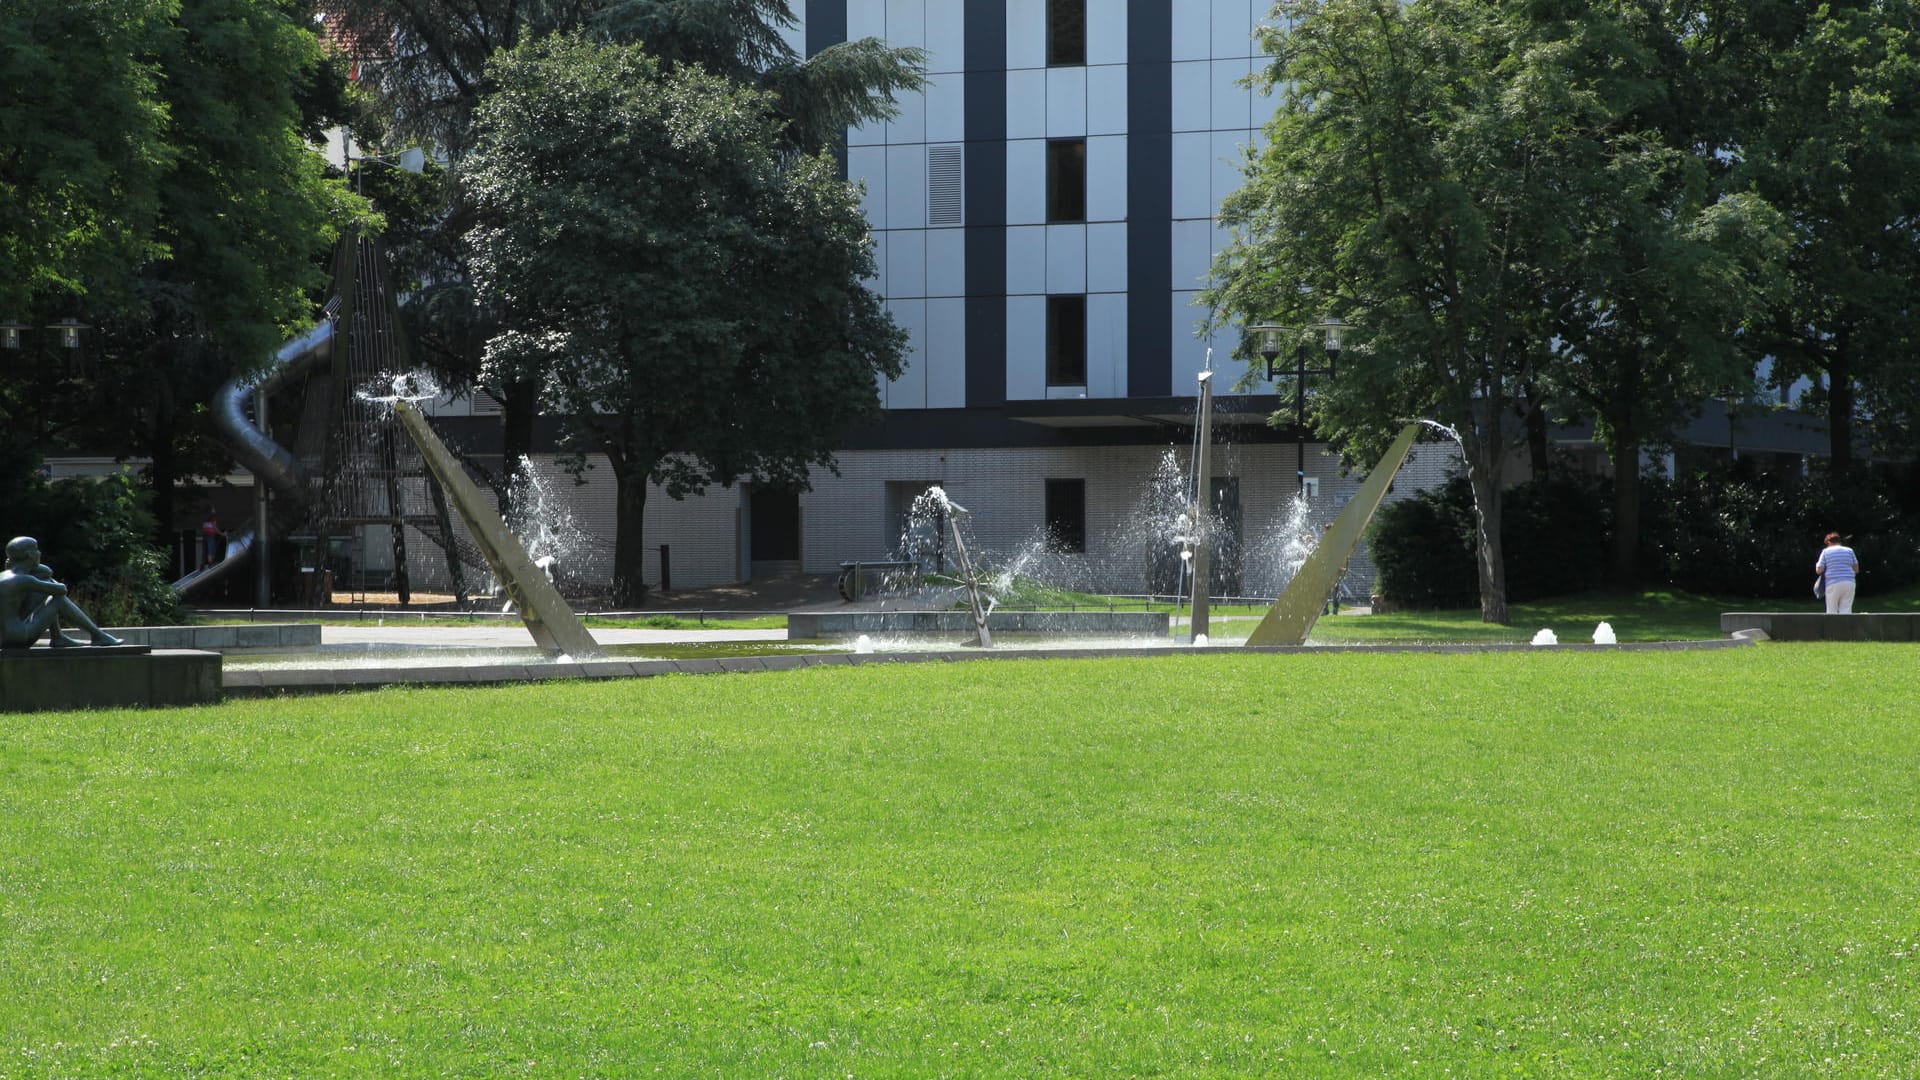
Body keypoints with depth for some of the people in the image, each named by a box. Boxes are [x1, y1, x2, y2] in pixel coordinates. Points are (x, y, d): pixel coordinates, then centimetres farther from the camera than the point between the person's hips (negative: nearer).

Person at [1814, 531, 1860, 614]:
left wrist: (1817, 565, 20)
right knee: (1846, 611, 1)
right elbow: (1856, 569, 13)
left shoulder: (1826, 552, 3)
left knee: (1831, 611, 4)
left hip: (1833, 584, -2)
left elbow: (1818, 571, -1)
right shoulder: (1849, 551, 10)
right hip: (1849, 583, 2)